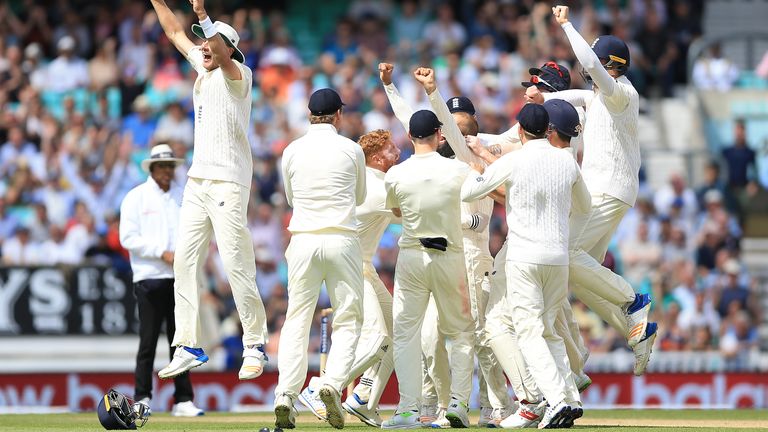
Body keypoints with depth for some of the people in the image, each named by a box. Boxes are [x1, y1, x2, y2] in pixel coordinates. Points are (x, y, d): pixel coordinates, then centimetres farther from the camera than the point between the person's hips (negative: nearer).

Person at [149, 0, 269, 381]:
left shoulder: (237, 76, -6)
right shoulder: (203, 69, 15)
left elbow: (223, 56, -28)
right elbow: (174, 32, 25)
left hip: (228, 182, -8)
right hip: (197, 181, 8)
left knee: (236, 264, -10)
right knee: (185, 261, 3)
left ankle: (255, 347, -4)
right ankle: (188, 347, 5)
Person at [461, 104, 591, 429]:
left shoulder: (512, 162, -7)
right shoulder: (567, 162, 6)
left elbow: (467, 193, 0)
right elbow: (583, 206, 22)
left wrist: (477, 170, 20)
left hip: (524, 258, -5)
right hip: (559, 256, 5)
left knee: (530, 332, -6)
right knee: (550, 330, 18)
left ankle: (558, 401, -22)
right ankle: (570, 399, 9)